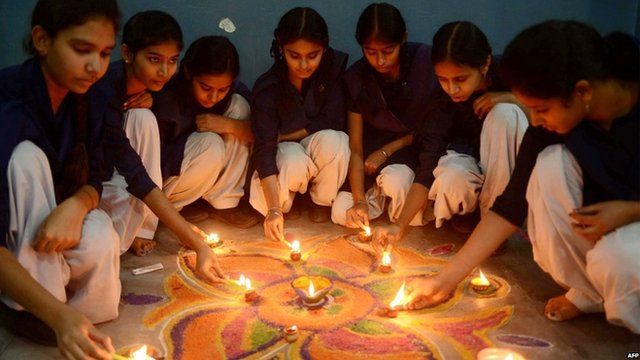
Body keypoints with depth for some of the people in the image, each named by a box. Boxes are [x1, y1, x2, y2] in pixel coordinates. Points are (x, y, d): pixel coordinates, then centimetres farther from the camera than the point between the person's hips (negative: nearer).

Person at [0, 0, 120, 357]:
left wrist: (77, 206, -30)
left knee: (100, 244, -30)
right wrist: (58, 314, -46)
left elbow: (93, 180, -3)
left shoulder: (83, 97, -9)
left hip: (55, 220, 4)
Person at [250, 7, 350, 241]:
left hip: (322, 149, 2)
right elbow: (264, 148, -29)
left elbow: (333, 121, -18)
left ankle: (322, 201, -4)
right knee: (295, 164, -36)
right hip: (286, 151, -1)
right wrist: (274, 209, -39)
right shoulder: (267, 87, -23)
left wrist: (281, 136, -16)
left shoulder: (335, 66, -18)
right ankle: (284, 201, 1)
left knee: (331, 141, -34)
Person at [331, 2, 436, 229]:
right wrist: (359, 200, -24)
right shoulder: (356, 77, -10)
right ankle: (379, 194, 12)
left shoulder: (426, 61, -16)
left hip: (416, 149, -2)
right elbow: (355, 147, -12)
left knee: (394, 180, -35)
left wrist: (387, 151, -14)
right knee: (342, 212, -16)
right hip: (375, 154, 3)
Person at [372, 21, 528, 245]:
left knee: (504, 112, -29)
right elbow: (427, 169, -21)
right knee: (452, 178, -37)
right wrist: (400, 226, -31)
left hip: (510, 172, 1)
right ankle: (468, 214, 1)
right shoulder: (441, 100, -18)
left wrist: (512, 98, -28)